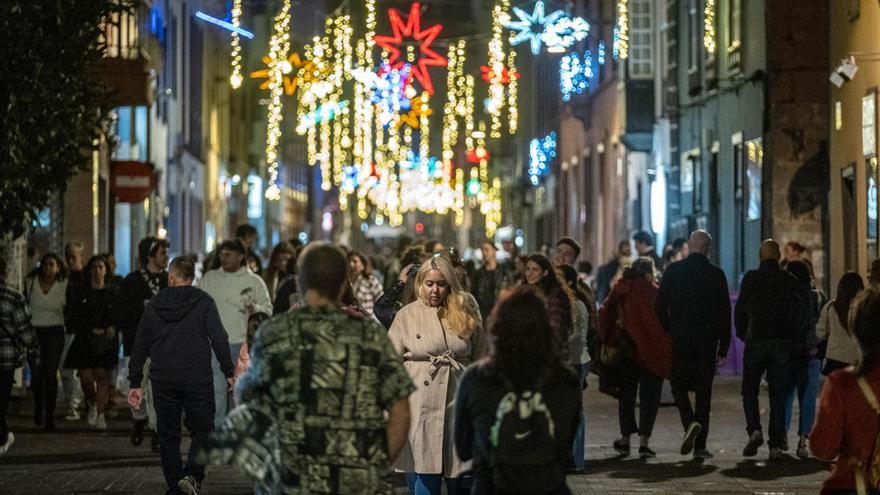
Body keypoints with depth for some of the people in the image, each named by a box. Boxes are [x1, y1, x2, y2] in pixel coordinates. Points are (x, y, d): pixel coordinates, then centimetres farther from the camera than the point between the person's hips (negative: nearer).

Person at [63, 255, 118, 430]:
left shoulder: (112, 294, 8)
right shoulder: (80, 293, 6)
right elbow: (70, 317, 1)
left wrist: (113, 327, -10)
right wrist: (91, 330, -9)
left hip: (105, 342, 0)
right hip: (84, 341, 0)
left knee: (102, 376, -8)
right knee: (86, 378, -6)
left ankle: (100, 414, -4)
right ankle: (92, 406, 22)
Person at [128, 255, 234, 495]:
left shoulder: (154, 304, 7)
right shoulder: (203, 302, -2)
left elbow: (140, 346, 8)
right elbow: (219, 338, -10)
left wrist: (135, 383, 13)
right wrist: (228, 373, -4)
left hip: (163, 380, 2)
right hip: (198, 379, -2)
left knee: (168, 435, 12)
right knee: (202, 430, 6)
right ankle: (192, 475, -17)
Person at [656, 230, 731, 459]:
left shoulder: (673, 271, -1)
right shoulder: (716, 274, -1)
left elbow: (660, 306, -1)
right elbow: (725, 313, 0)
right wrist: (723, 348, 5)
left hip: (680, 339, 0)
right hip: (707, 341, 0)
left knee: (678, 384, 13)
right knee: (703, 390, 7)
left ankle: (690, 422, -15)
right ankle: (700, 445, 6)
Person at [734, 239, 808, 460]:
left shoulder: (751, 279, -2)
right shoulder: (789, 280, 2)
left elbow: (740, 308, -3)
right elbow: (801, 308, -2)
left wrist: (742, 334, 10)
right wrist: (794, 337, 7)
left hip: (756, 341, -1)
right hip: (783, 343, 1)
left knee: (749, 390, 13)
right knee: (778, 394, 5)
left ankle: (754, 430, -9)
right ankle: (776, 445, 0)